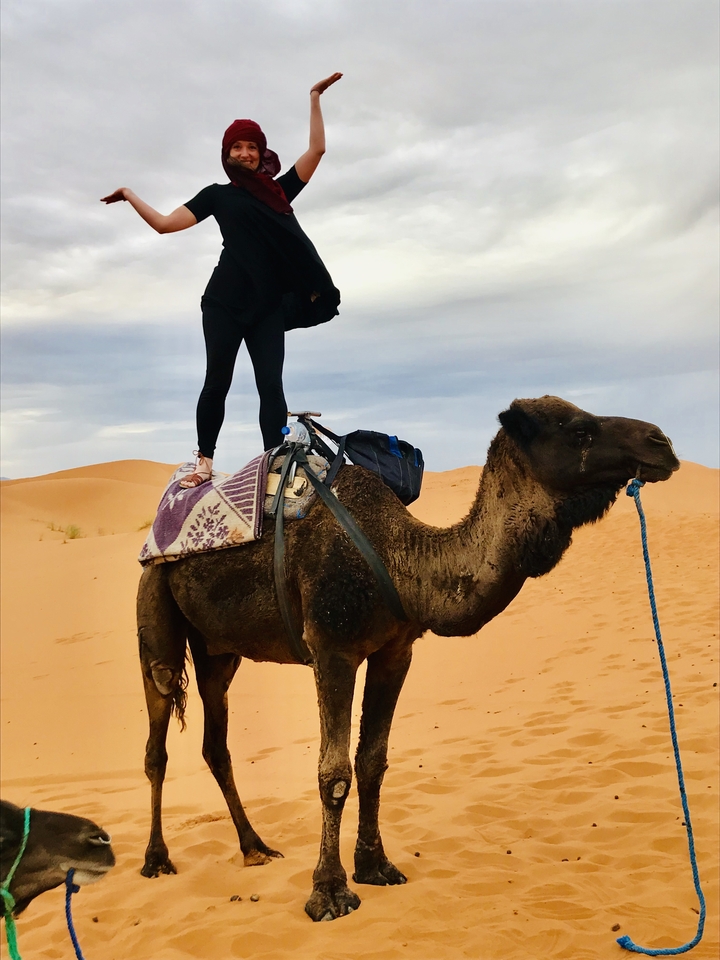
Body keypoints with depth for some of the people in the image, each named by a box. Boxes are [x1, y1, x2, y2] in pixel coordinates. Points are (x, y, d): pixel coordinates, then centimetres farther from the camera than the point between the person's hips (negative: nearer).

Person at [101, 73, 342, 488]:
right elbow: (165, 223, 11)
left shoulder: (279, 189, 16)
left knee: (271, 384, -8)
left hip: (269, 305, 1)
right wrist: (130, 196, 10)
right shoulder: (218, 194, 13)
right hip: (225, 301, -1)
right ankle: (205, 460, 9)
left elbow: (317, 149, 12)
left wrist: (315, 99, 12)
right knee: (218, 381, -1)